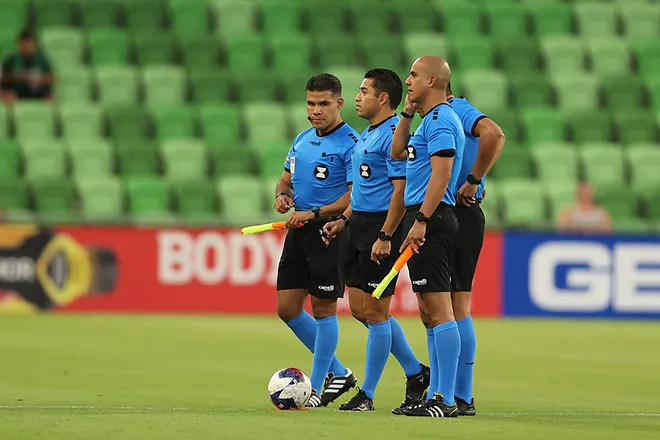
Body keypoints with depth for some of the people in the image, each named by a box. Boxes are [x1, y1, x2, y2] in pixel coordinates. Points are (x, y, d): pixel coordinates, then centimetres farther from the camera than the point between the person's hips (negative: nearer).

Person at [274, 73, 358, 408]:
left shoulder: (350, 143, -12)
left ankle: (316, 388, 6)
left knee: (323, 308, -3)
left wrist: (315, 214, -23)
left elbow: (355, 196, -18)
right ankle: (339, 373, 20)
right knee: (287, 308, 7)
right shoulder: (302, 140, 13)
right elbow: (286, 179, 24)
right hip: (299, 230, 8)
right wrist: (282, 196, 0)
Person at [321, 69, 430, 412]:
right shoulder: (366, 135, 16)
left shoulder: (393, 134, -15)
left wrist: (385, 236, -24)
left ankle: (367, 394, 3)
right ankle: (415, 372, 23)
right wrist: (344, 220, 19)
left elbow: (401, 190, -20)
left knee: (374, 311, -4)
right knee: (360, 309, 12)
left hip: (382, 227, -10)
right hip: (360, 225, 10)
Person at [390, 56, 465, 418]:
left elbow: (441, 173, -21)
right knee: (429, 313, 12)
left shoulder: (440, 121, -12)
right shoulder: (429, 121, 19)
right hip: (424, 218, 11)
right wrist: (407, 113, 20)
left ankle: (445, 400, -14)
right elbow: (398, 152, 31)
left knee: (438, 310, -12)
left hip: (431, 218, -11)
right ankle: (436, 394, 15)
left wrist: (421, 221, -25)